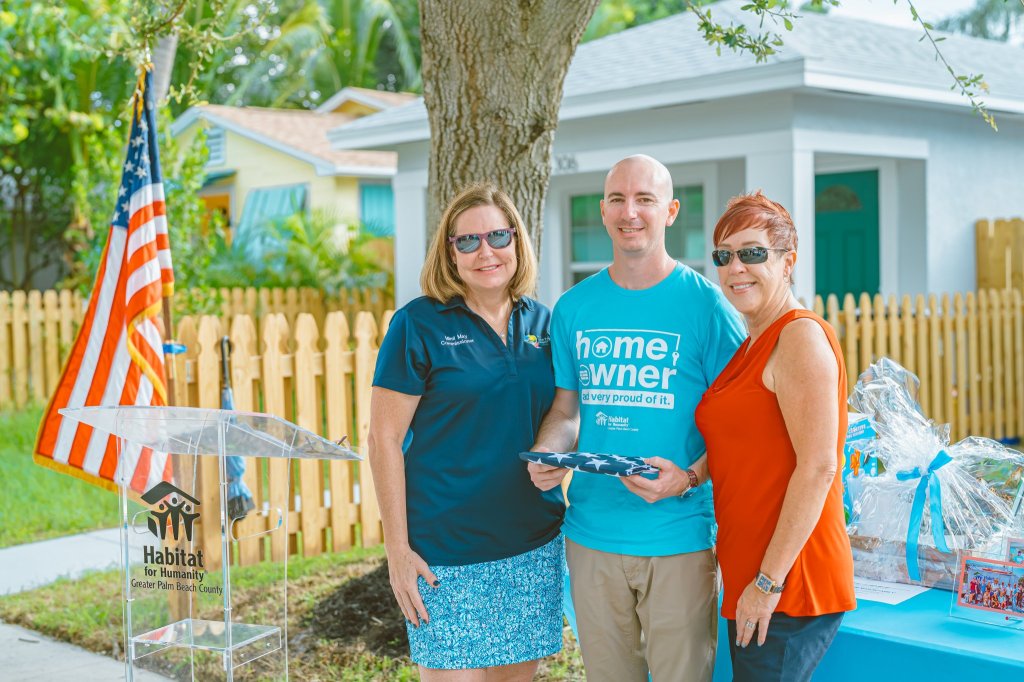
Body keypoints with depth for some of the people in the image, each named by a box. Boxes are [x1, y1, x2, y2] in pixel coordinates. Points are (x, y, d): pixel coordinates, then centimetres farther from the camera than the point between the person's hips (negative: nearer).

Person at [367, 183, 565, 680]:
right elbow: (384, 439, -8)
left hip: (534, 546, 5)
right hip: (447, 555, -5)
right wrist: (397, 549, -11)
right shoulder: (419, 324, -7)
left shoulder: (541, 322, 7)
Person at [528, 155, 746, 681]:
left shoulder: (704, 304, -5)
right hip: (591, 533, 4)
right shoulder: (574, 308, 7)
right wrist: (545, 457, -7)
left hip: (678, 535, -3)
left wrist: (688, 478, -20)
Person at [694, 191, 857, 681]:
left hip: (789, 586, -9)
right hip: (750, 578, 9)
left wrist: (769, 582, -19)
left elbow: (818, 467, -19)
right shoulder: (751, 346, 15)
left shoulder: (801, 336, -13)